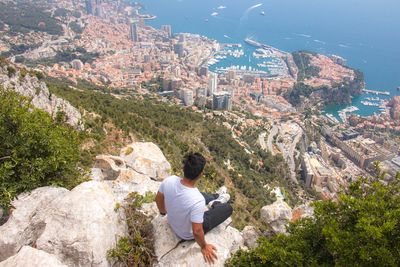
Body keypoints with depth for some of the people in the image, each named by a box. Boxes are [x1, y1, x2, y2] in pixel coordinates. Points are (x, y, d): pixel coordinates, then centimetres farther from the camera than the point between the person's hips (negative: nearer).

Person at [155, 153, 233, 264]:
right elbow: (196, 232, -33)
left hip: (171, 222, 5)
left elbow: (158, 199, -6)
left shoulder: (169, 180, -27)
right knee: (228, 208, 9)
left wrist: (163, 211, 16)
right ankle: (214, 204, 39)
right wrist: (204, 247, -11)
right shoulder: (198, 201, -43)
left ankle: (215, 197, 52)